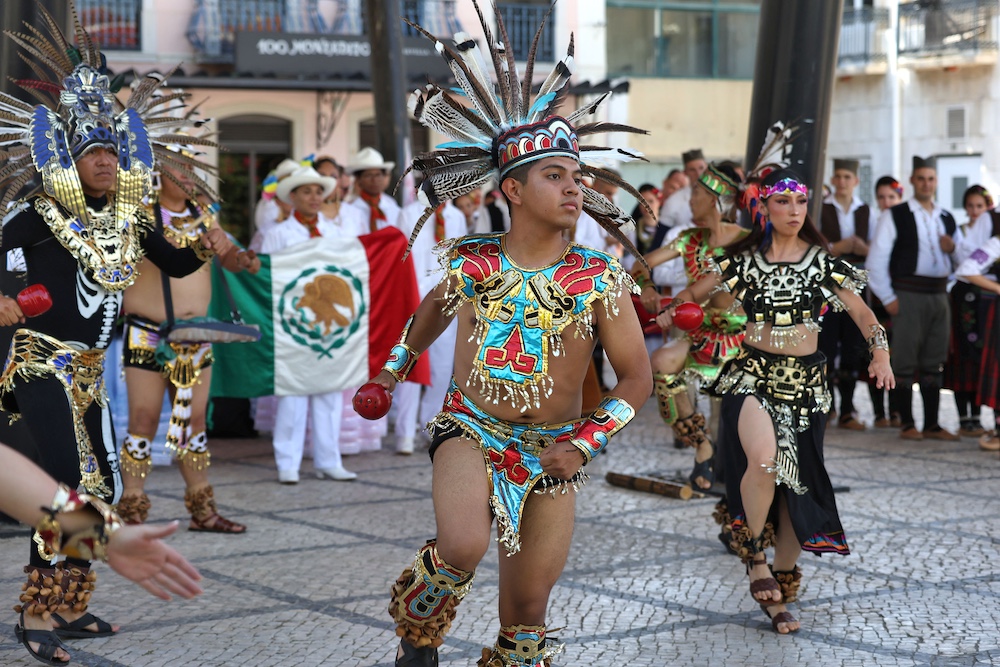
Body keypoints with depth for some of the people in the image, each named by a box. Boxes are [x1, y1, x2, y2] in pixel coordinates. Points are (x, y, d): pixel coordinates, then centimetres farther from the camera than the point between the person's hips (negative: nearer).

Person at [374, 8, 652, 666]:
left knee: (527, 609, 8)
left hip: (552, 451, 1)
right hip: (471, 431, -1)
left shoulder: (601, 279, -9)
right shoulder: (472, 261, -5)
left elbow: (637, 377, -3)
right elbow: (436, 306, 19)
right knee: (463, 546, -30)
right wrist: (395, 368, 30)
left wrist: (585, 443, -13)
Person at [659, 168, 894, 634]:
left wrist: (880, 351, -12)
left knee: (795, 485, 4)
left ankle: (780, 586, 22)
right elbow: (696, 293, 15)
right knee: (764, 460, -30)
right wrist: (672, 311, 1)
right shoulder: (744, 260, 3)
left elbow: (860, 311, 2)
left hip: (805, 381, 2)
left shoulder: (822, 261, 3)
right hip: (752, 374, -2)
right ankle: (753, 554, -5)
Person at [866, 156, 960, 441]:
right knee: (905, 362, -3)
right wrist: (888, 298, -12)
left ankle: (931, 425, 14)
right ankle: (907, 425, 3)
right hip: (908, 296, -5)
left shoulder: (947, 219, 17)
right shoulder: (895, 216, 1)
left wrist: (953, 249, 0)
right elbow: (876, 260, -6)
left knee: (933, 364, 8)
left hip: (939, 296, 5)